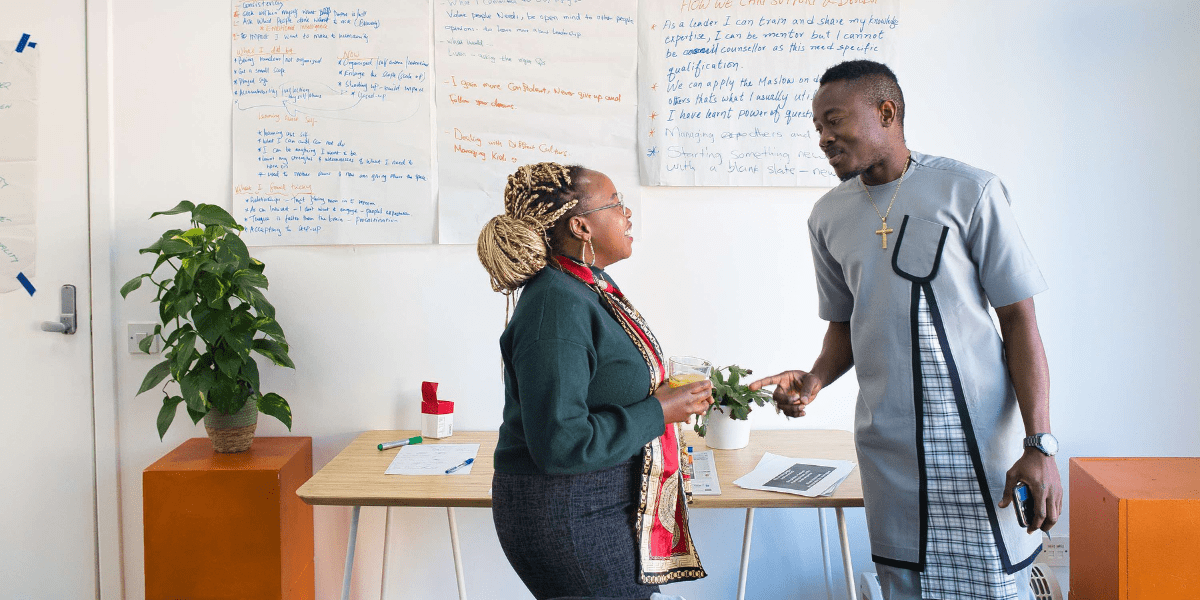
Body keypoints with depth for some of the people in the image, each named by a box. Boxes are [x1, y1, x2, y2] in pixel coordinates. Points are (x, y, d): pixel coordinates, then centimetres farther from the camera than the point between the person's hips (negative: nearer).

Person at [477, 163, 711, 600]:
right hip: (566, 516, -9)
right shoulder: (555, 308, -23)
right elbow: (560, 444, -27)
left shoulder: (594, 285, 9)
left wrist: (670, 397, 8)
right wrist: (659, 412, -19)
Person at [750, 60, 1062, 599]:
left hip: (978, 435, -4)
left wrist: (1040, 445, -13)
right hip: (886, 444, 4)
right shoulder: (828, 216, 8)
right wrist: (815, 379, -5)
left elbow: (1019, 317, -7)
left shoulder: (969, 192, -6)